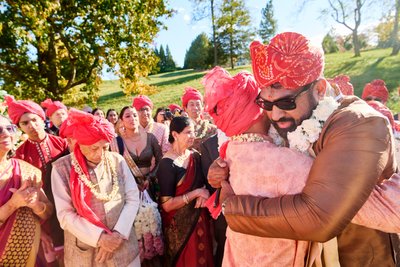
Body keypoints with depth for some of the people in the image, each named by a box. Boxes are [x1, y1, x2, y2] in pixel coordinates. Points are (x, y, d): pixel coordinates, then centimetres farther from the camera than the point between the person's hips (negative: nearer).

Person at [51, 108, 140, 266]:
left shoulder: (117, 161, -4)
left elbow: (133, 199, -4)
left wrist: (118, 234, -13)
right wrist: (100, 237, -16)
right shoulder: (62, 168, -9)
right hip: (84, 252, -1)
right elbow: (65, 215, -10)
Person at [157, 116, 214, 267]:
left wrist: (203, 194, -11)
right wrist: (196, 193, -20)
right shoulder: (167, 164, -19)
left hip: (199, 218, 6)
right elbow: (166, 205, -20)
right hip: (180, 223, -6)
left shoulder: (195, 156, -1)